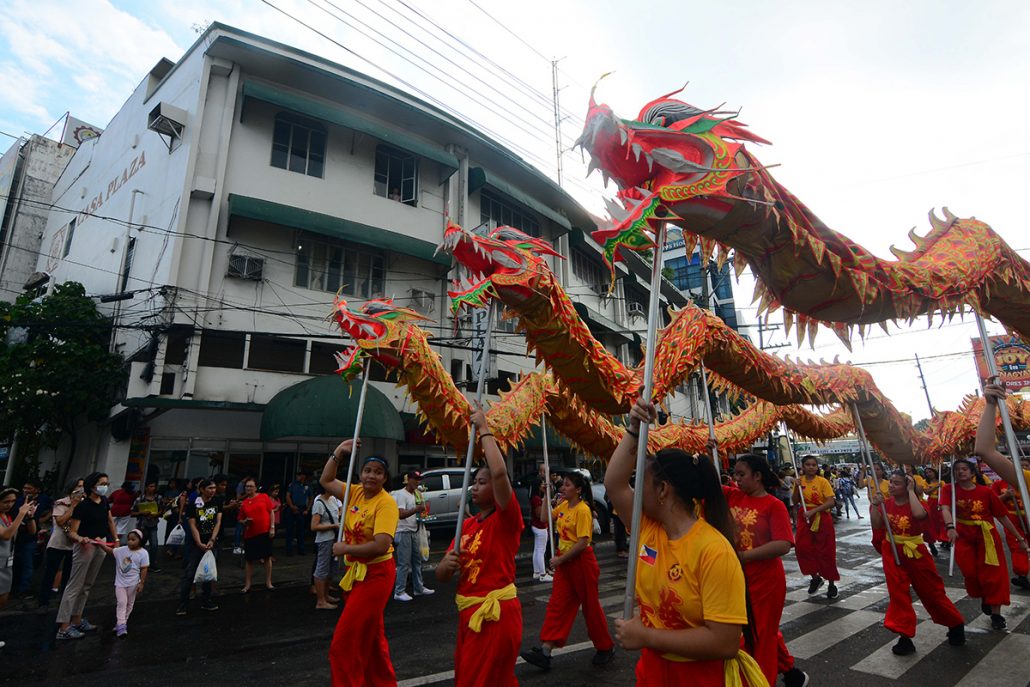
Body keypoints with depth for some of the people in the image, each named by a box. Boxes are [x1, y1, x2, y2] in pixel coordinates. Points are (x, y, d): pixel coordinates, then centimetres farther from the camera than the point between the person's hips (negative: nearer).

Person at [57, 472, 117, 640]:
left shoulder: (104, 501, 4)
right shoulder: (83, 506, -17)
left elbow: (110, 521, 17)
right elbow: (71, 532, -15)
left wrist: (116, 539, 15)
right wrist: (80, 539, -35)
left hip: (101, 545, 8)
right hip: (85, 546, -7)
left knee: (87, 586, 14)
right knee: (75, 586, -4)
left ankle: (77, 621, 24)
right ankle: (64, 628, 0)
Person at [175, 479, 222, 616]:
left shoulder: (216, 503, 2)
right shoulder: (193, 505, -8)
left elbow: (218, 522, -2)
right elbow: (192, 526, -10)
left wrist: (211, 540, -12)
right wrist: (199, 544, -17)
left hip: (210, 543, 4)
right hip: (194, 544, -3)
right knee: (189, 574, -1)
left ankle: (206, 602, 22)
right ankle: (183, 605, 10)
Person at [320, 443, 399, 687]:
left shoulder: (386, 503, -20)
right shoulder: (356, 493, 2)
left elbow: (381, 546, -29)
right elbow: (326, 480, 12)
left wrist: (345, 549, -18)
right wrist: (338, 453, 0)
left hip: (375, 575, -8)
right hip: (355, 572, 8)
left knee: (345, 642, -5)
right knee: (370, 636, 22)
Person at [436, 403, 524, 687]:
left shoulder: (506, 519, -13)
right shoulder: (467, 525, 9)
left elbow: (500, 472, -32)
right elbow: (441, 576, 10)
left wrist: (484, 429, -25)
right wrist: (448, 564, -15)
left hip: (495, 614, -8)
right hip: (469, 614, 8)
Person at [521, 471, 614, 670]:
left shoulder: (583, 510, -20)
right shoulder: (563, 505, 4)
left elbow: (583, 542, -25)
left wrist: (560, 559, -21)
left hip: (581, 561, -7)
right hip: (564, 561, 7)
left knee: (590, 606, 9)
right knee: (557, 605, 5)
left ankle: (606, 647, 30)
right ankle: (545, 651, 6)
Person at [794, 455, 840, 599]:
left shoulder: (822, 481, -10)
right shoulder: (800, 480, 3)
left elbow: (830, 502, -16)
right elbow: (795, 501, 4)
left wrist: (813, 511, -23)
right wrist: (797, 487, -11)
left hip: (822, 518, -3)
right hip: (804, 517, 3)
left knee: (826, 551, 5)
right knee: (802, 547, -7)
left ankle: (831, 584, 22)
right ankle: (815, 577, 14)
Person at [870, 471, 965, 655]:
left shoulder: (915, 503, -14)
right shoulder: (887, 504, -2)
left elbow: (919, 514, -39)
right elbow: (876, 525, -8)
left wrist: (911, 491, -27)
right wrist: (875, 505, -20)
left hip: (915, 553, -3)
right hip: (892, 553, 3)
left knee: (931, 591, 13)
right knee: (898, 592, 1)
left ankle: (956, 625, 40)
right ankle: (905, 636, 9)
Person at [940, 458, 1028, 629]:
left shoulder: (986, 491, -5)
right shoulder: (949, 489, -8)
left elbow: (1002, 516, 4)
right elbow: (945, 509, -24)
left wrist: (1019, 537, 5)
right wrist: (950, 526, -42)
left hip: (986, 535, 1)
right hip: (963, 536, 0)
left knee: (993, 573, 1)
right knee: (970, 573, 3)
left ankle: (996, 613, 15)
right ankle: (984, 599, 33)